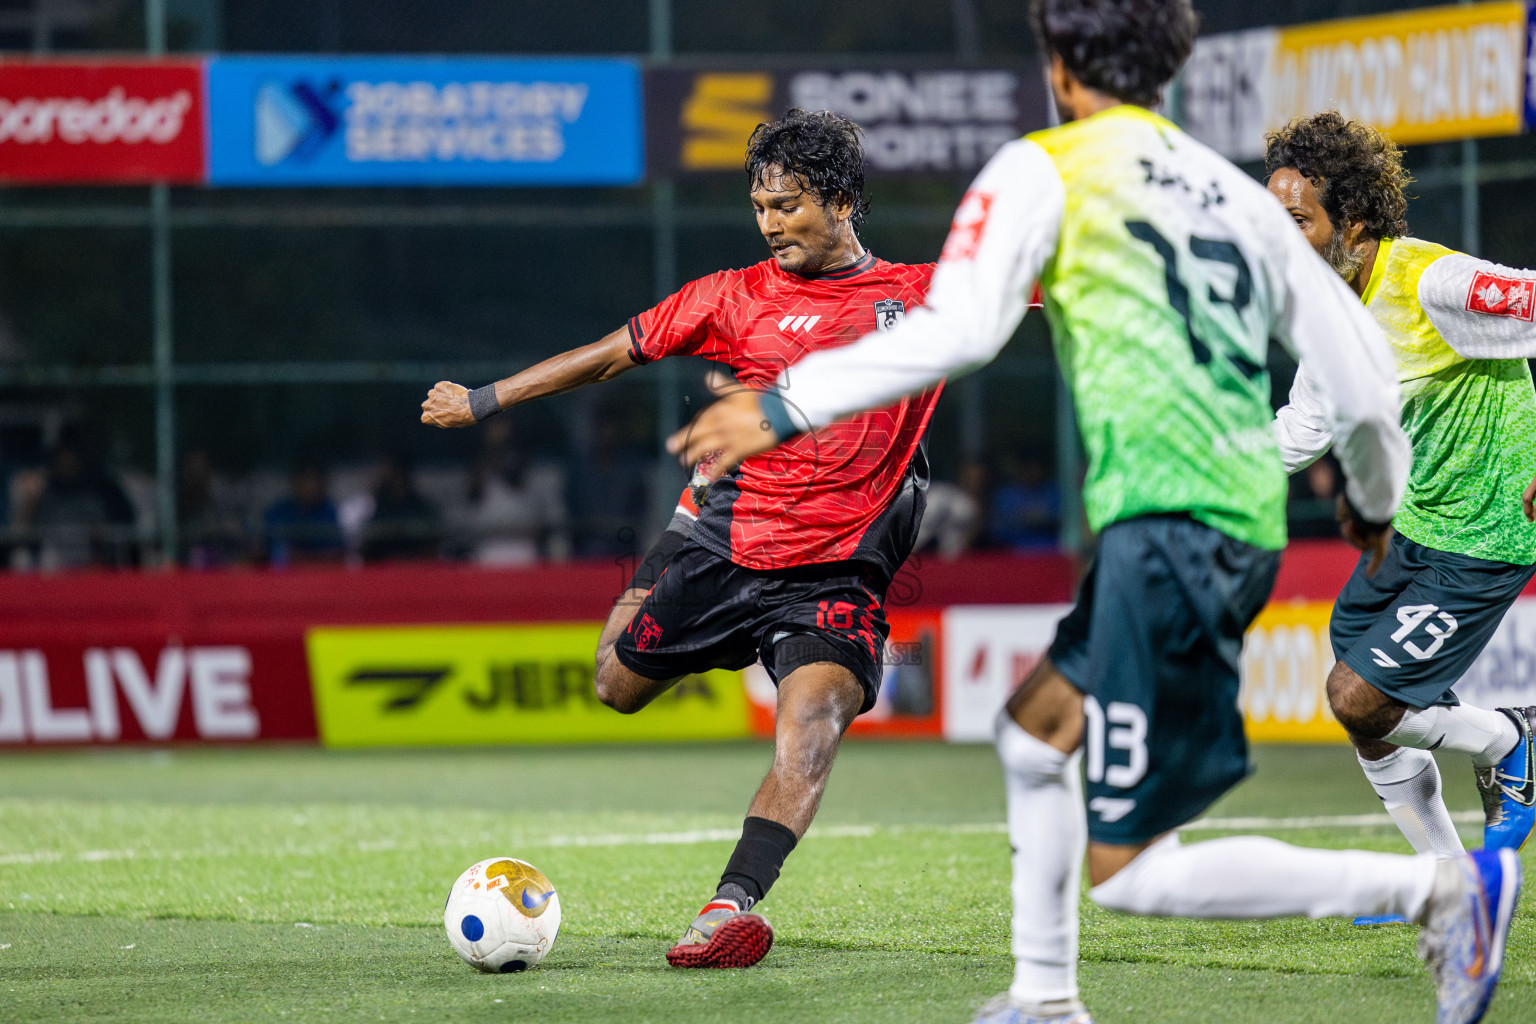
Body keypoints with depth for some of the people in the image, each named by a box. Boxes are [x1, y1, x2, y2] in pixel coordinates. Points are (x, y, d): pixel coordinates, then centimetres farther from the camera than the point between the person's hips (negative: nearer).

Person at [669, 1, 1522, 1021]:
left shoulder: (1046, 170, 1)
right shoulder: (1236, 195, 18)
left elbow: (955, 332, -11)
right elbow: (1361, 368, 16)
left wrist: (785, 407, -4)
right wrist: (1374, 501, 36)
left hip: (1168, 525, -8)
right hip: (1246, 529, 8)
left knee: (1126, 872, -7)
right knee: (1035, 722, 29)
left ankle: (1438, 886, -14)